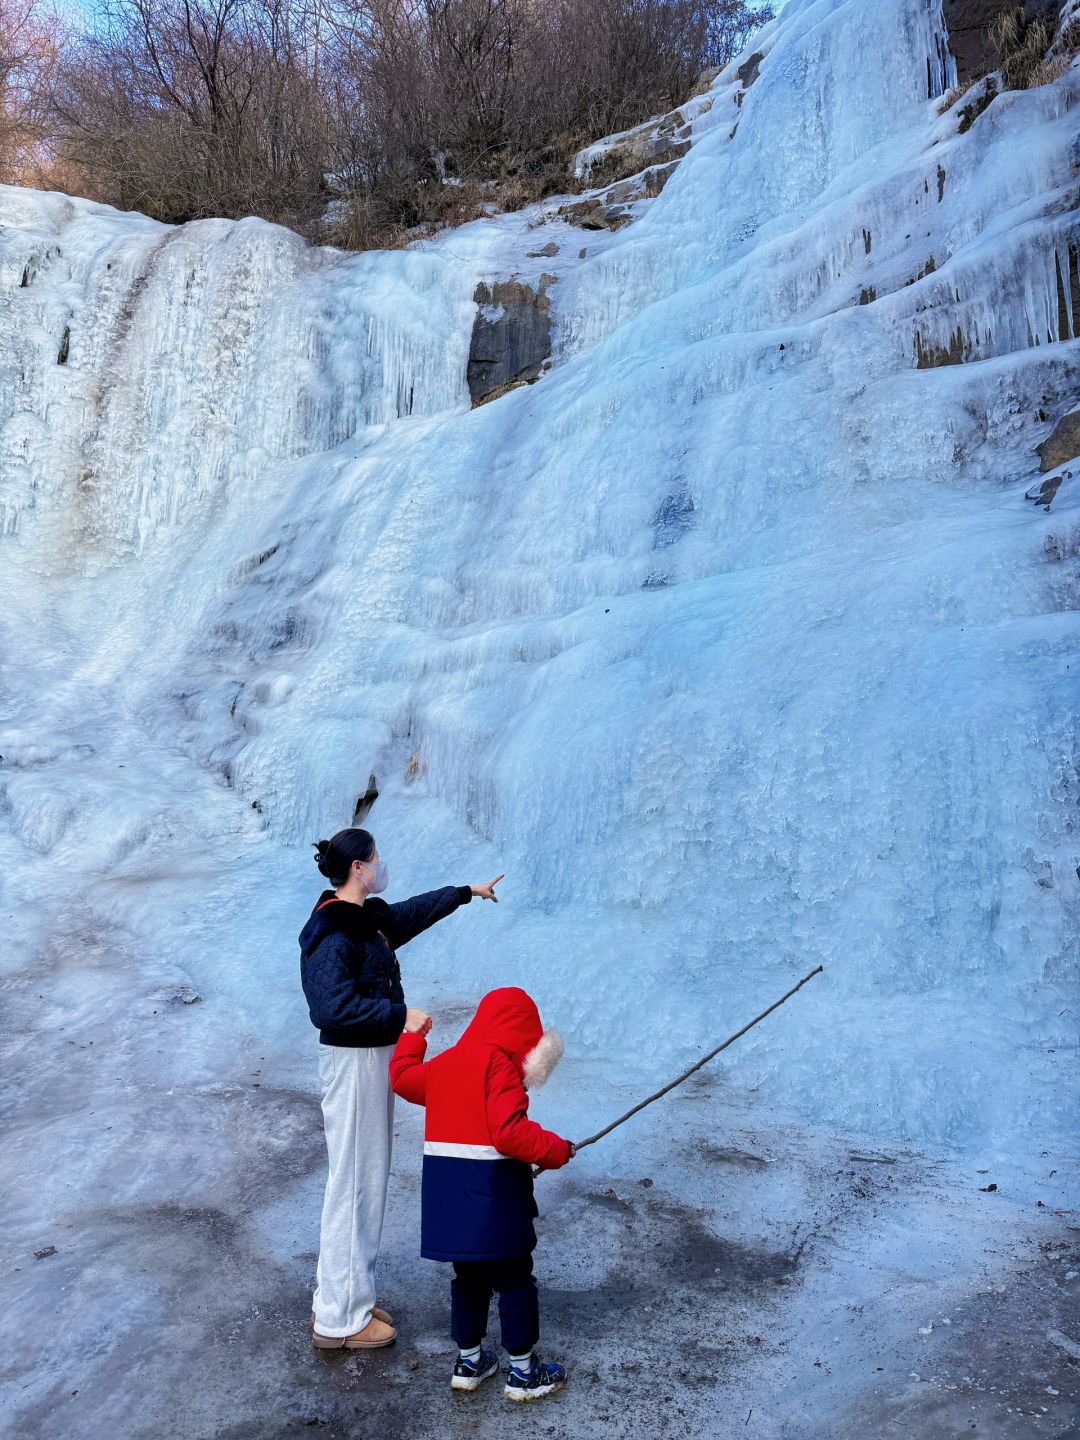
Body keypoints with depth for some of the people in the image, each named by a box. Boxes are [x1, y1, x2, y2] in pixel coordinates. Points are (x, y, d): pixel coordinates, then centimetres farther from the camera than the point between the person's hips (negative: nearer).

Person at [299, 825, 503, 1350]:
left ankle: (347, 1296, 33)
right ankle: (339, 1319, 14)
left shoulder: (370, 918, 8)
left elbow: (415, 911, 25)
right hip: (352, 1061, -10)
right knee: (354, 1183, 0)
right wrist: (400, 1016, -26)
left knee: (368, 1178, 18)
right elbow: (333, 1007, -31)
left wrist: (468, 891, 36)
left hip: (377, 1056, 10)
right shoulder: (331, 935, -22)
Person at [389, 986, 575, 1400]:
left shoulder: (444, 1063, 10)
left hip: (446, 1194, 8)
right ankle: (523, 1372, 19)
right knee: (515, 1281, 8)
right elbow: (509, 1132, -24)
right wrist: (556, 1149, -13)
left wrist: (412, 1037, 42)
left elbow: (402, 1077, 28)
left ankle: (469, 1362, 33)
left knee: (468, 1278, 22)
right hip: (493, 1196, -7)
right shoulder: (499, 1065, -15)